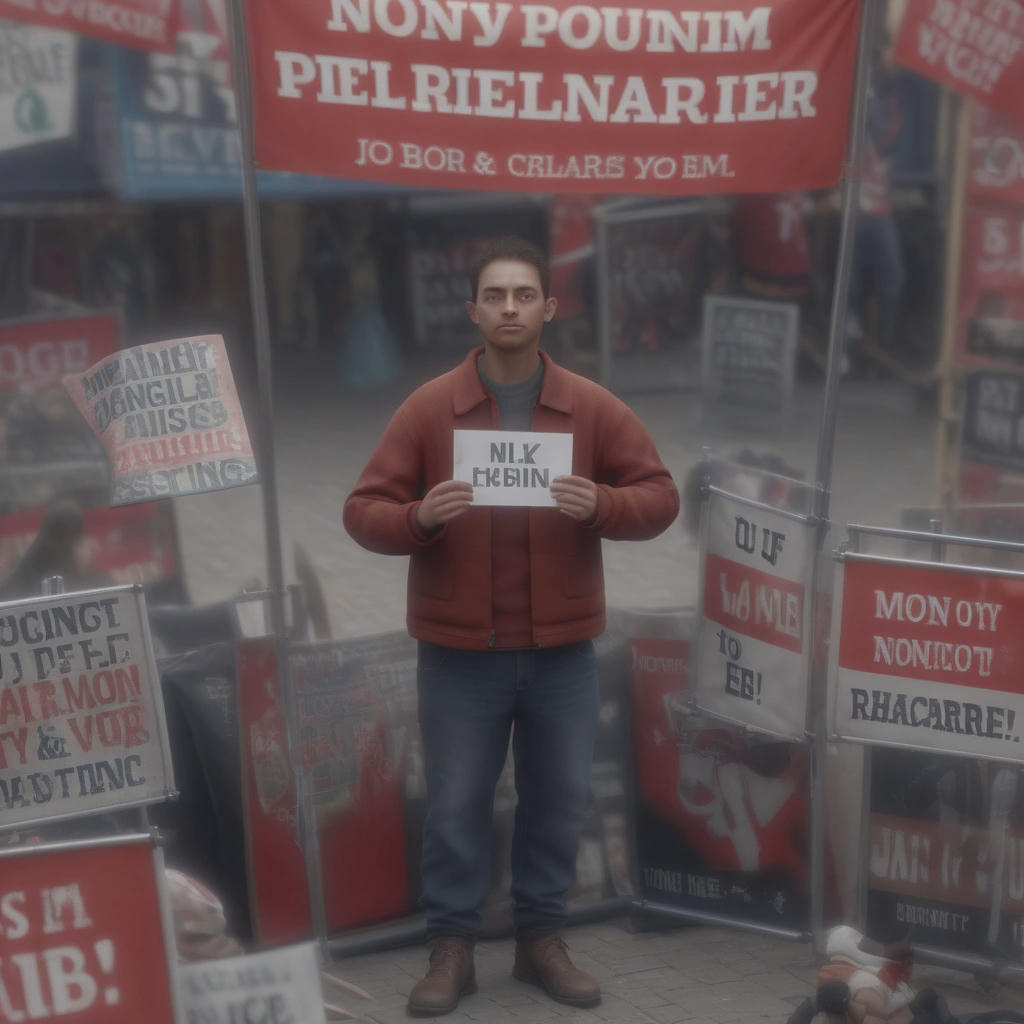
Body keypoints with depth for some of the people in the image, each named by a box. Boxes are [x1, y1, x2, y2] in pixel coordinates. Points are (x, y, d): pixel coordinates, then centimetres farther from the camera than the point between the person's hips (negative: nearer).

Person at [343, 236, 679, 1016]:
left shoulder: (594, 408, 1)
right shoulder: (428, 408, -2)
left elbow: (660, 497, 1)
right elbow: (363, 512, -3)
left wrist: (601, 504, -19)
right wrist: (419, 517, -24)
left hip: (561, 649, 2)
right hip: (460, 650, -1)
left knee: (559, 797, 10)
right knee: (456, 803, 5)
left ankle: (543, 940, 26)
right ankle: (452, 949, 18)